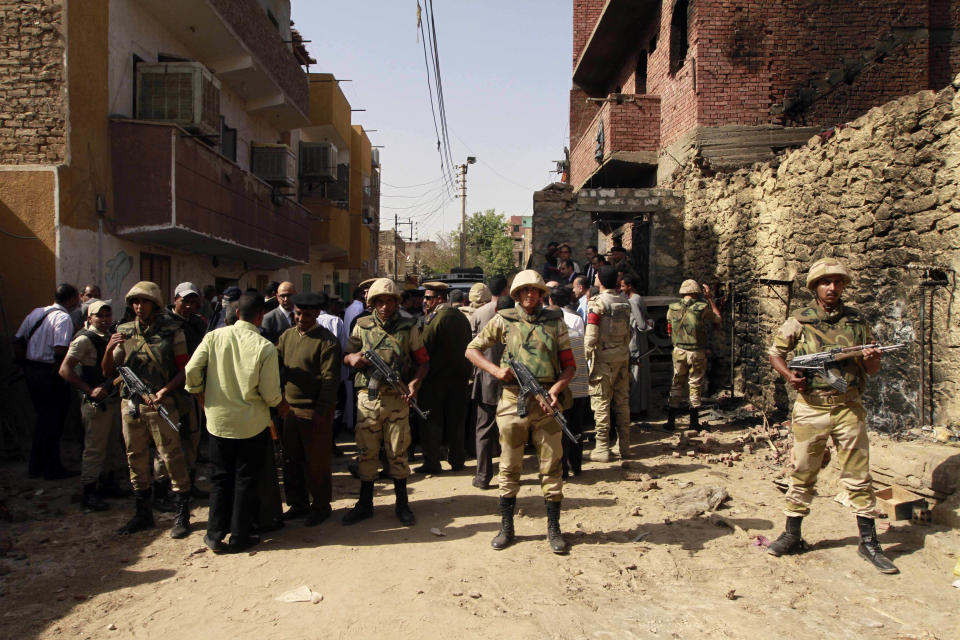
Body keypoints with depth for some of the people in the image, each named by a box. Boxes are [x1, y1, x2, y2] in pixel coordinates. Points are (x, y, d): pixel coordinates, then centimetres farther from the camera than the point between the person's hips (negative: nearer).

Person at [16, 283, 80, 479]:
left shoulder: (36, 312, 9)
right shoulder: (64, 318, -15)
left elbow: (19, 341, 12)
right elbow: (60, 350, -25)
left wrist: (28, 363, 14)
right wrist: (57, 370, -13)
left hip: (30, 370, 8)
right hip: (50, 374, -8)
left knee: (43, 418, 19)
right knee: (53, 421, 4)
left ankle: (36, 466, 28)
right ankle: (52, 469, 12)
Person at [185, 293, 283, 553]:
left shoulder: (213, 337, -7)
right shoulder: (265, 347, -14)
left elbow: (191, 371, -8)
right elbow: (270, 393, -13)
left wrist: (201, 396, 10)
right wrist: (281, 405, 9)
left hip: (218, 421, 3)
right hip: (252, 423, -2)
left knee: (220, 479, 17)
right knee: (246, 480, 12)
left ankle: (215, 535, 22)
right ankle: (239, 537, 19)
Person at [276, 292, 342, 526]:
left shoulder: (326, 340, -11)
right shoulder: (287, 335, 10)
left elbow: (330, 379, -14)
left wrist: (320, 411, -19)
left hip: (315, 411, -7)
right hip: (289, 408, 7)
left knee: (317, 462, 5)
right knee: (291, 459, 15)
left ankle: (321, 506, 21)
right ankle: (298, 504, 30)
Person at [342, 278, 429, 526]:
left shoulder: (408, 327, 1)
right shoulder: (362, 326, 6)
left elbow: (423, 361, 5)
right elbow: (346, 356, 13)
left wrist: (414, 382, -13)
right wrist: (352, 358, -11)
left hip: (396, 399, -1)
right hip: (368, 397, 2)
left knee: (398, 452, 6)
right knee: (366, 452, 8)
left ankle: (401, 503, 20)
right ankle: (365, 504, 21)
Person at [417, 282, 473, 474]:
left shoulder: (436, 318, -15)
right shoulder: (461, 317, 8)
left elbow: (424, 348, -19)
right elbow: (468, 345, 13)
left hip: (436, 378, -7)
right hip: (459, 377, 7)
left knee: (432, 422, 3)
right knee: (456, 420, 14)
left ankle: (432, 463, 6)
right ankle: (457, 459, 21)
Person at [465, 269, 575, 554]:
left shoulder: (555, 322, 6)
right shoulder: (503, 320, 4)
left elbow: (569, 364, 7)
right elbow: (472, 350, 9)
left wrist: (557, 388, -11)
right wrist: (496, 370, -6)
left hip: (546, 403, 1)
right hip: (513, 402, 0)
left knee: (551, 466, 5)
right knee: (509, 467, 9)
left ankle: (553, 528, 19)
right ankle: (506, 527, 22)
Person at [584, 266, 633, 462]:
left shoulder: (597, 303, -11)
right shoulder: (624, 302, 8)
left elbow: (591, 336, -14)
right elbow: (628, 333, 13)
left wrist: (586, 358, -7)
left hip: (603, 357, -6)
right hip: (623, 357, 6)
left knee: (601, 402, 0)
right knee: (622, 402, 11)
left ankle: (602, 449, 2)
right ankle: (624, 447, 18)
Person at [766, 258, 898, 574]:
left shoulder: (858, 321, 7)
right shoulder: (799, 321, 1)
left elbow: (872, 369, 12)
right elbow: (775, 352, 11)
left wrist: (872, 359, -12)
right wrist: (789, 375, -8)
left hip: (849, 408, 1)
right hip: (810, 408, -1)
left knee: (858, 477, 6)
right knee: (802, 475, 7)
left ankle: (869, 542, 18)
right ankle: (792, 536, 19)